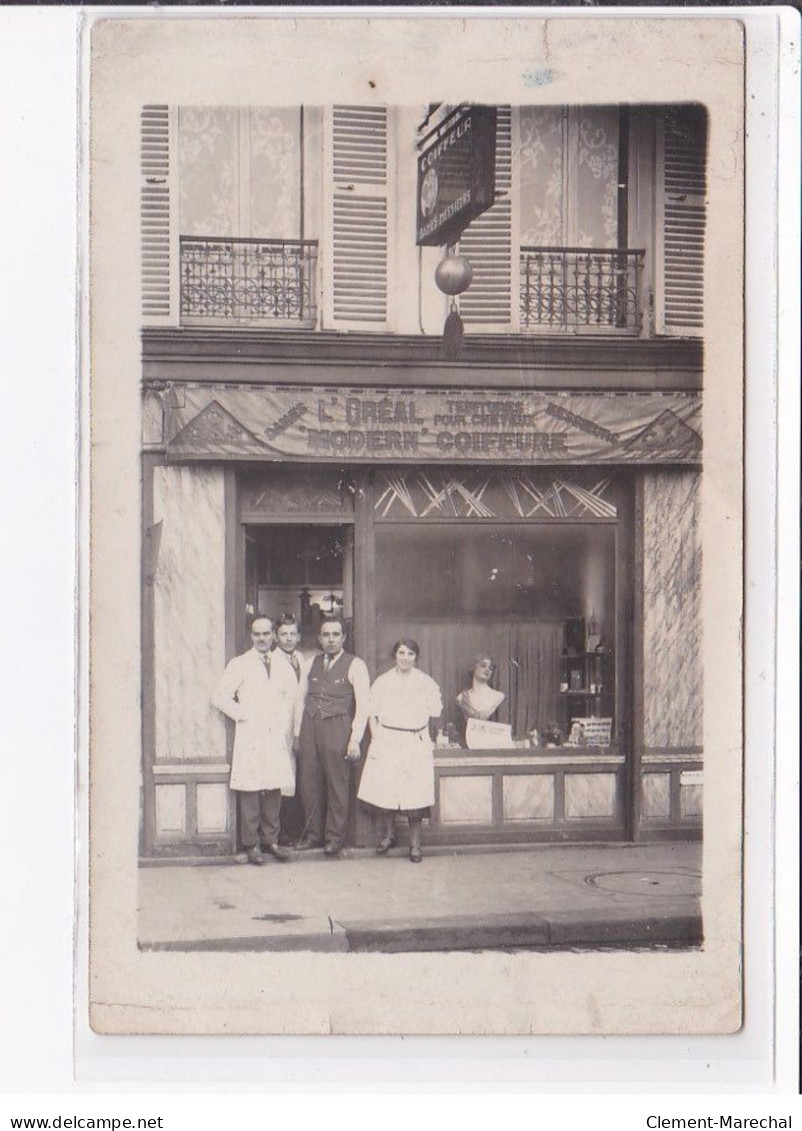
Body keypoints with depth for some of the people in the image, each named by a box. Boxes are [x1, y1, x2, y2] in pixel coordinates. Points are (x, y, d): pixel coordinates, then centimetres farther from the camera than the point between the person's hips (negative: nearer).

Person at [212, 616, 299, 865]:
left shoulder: (283, 667, 16)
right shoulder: (240, 664, 3)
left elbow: (293, 701, 19)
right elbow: (220, 697, -2)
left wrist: (292, 729, 7)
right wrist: (244, 716, -5)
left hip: (278, 738, 4)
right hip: (250, 737, -4)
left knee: (274, 790, 3)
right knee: (251, 790, -5)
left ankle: (270, 840, 14)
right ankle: (252, 844, 1)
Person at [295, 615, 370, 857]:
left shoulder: (355, 665, 1)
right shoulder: (312, 663, 15)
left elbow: (362, 705, -3)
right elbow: (300, 696, 17)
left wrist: (355, 740, -10)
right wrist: (297, 734, 9)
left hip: (337, 728, -4)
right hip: (309, 727, 4)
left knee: (337, 784, -2)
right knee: (309, 783, 5)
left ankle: (334, 837, 8)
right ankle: (313, 834, 16)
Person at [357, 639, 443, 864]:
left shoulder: (426, 683, 6)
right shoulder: (382, 682, 7)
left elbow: (435, 712, 6)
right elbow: (373, 714, 7)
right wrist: (376, 739, -1)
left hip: (416, 743, -1)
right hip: (386, 742, 1)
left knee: (415, 794, -6)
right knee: (385, 790, -1)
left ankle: (415, 844, 2)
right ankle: (389, 835, 20)